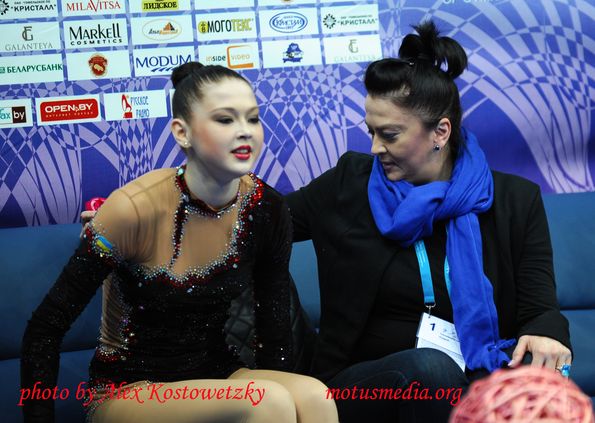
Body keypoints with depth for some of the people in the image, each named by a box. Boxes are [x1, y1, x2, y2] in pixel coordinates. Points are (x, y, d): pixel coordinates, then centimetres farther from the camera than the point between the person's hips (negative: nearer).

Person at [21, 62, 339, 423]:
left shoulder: (268, 210, -7)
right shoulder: (134, 208, -19)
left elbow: (275, 329, 2)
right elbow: (44, 331, -14)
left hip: (217, 376, 4)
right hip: (128, 391, -4)